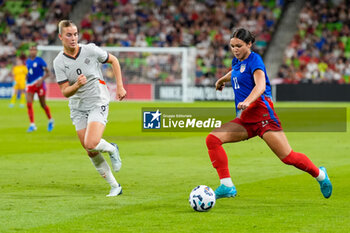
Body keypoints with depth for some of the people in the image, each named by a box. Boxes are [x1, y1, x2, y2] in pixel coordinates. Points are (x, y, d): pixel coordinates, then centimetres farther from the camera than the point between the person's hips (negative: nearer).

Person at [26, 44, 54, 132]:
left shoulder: (40, 60, -9)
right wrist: (26, 76, 4)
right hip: (30, 85, 5)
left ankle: (50, 121, 31)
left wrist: (41, 80, -22)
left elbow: (48, 73, -8)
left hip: (39, 84, -5)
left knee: (43, 105, 6)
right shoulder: (27, 61, 8)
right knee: (29, 104, -11)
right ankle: (32, 125, -9)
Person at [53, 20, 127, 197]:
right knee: (91, 153, 2)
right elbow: (65, 92, -7)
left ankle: (112, 149, 11)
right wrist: (77, 85, -29)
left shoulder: (91, 50, -9)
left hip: (98, 104, -3)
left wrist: (120, 86, 3)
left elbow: (113, 61, 7)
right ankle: (114, 186, 16)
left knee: (91, 144, -23)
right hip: (77, 108, 3)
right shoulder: (59, 62, -6)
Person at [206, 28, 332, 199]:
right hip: (244, 119, 8)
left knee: (288, 157, -9)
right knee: (212, 139, -12)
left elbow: (260, 85, -28)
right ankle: (226, 186, -14)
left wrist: (247, 101, -45)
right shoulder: (237, 61, 14)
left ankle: (320, 175, 19)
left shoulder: (254, 60, -10)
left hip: (262, 114, -8)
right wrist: (222, 79, 56)